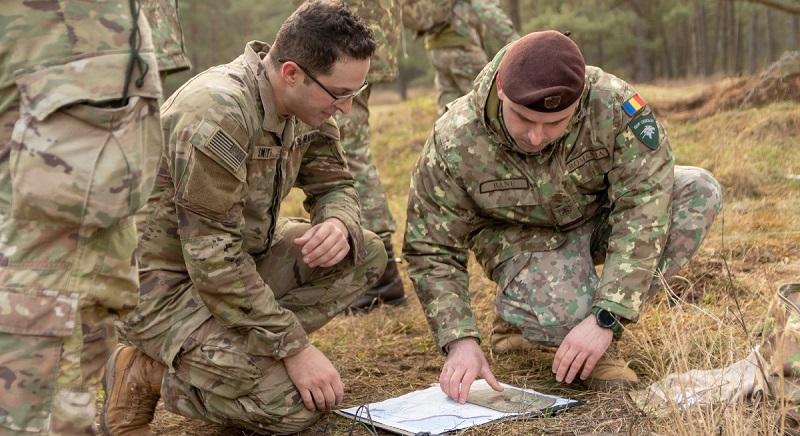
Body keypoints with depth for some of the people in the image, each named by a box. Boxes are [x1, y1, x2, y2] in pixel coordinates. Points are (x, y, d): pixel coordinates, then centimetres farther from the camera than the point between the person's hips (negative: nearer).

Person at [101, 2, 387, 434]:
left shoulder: (307, 103, -4)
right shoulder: (216, 113, -29)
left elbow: (335, 185, 8)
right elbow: (212, 260, -29)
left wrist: (338, 225, -18)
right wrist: (295, 346, -25)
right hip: (163, 283, -8)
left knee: (365, 253, -3)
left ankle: (251, 346, -1)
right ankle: (145, 373, -1)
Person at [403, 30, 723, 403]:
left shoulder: (613, 103, -30)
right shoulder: (454, 143, -28)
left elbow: (644, 205, -31)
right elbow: (431, 252, -19)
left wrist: (606, 318, -37)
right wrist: (460, 340, -31)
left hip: (603, 218, 3)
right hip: (525, 236, -3)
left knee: (699, 191, -24)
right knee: (559, 314, -36)